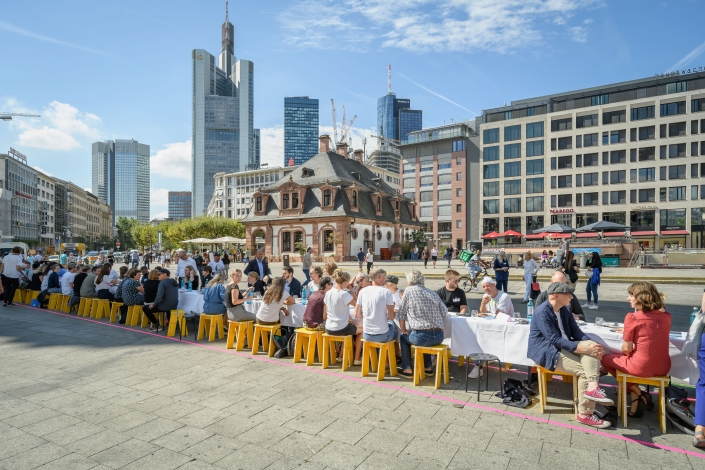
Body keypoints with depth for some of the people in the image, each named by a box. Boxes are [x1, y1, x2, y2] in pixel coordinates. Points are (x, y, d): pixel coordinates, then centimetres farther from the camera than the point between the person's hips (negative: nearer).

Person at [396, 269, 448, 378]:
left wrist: (404, 331, 15)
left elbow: (401, 314, 2)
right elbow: (444, 312, 6)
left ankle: (407, 369, 23)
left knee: (403, 337, 26)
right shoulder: (433, 293, 11)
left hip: (422, 337, -5)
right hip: (439, 337, 5)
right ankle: (428, 367, 39)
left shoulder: (409, 290, -1)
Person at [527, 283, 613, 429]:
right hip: (546, 351, -8)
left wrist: (591, 344, -16)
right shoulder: (542, 312, -20)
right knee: (584, 370, -20)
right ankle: (585, 414, -13)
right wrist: (581, 348, -32)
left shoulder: (564, 310, 10)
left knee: (591, 345, -18)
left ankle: (592, 387, -28)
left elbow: (576, 332, 4)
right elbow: (555, 339, -26)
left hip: (564, 347, 8)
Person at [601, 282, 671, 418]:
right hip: (663, 368, 6)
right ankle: (636, 405, 28)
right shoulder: (666, 316, 0)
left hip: (641, 367, -6)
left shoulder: (632, 317, -16)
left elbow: (626, 349, -9)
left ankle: (639, 395, 16)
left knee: (606, 359, 20)